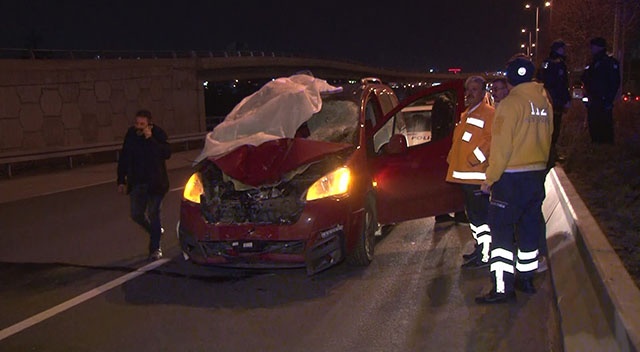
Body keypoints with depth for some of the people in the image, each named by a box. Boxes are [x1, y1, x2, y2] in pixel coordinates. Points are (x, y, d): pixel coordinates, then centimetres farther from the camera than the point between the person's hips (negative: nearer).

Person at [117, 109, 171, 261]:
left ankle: (155, 249, 9)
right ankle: (156, 231, 36)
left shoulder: (158, 134, -10)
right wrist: (121, 181, 5)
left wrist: (150, 139, -28)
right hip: (136, 183, 4)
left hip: (155, 182, -4)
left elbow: (166, 153, -24)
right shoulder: (131, 134, -1)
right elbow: (123, 158, 7)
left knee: (153, 214, -2)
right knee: (136, 214, 6)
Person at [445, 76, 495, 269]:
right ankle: (480, 248, 29)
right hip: (465, 175, 10)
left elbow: (492, 139, -21)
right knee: (473, 213, 17)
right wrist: (452, 158, 19)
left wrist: (475, 158, -22)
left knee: (480, 215, -9)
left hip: (477, 175, -10)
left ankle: (485, 256, -5)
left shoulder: (488, 113, -9)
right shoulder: (467, 114, 22)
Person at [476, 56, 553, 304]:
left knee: (501, 230, -4)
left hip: (511, 176, -7)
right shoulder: (544, 103, 7)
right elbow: (547, 139, 13)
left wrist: (490, 178, -10)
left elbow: (502, 145, -16)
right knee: (529, 228, 16)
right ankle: (526, 278, 27)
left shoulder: (511, 104, -14)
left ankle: (503, 287, -7)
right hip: (537, 173, 7)